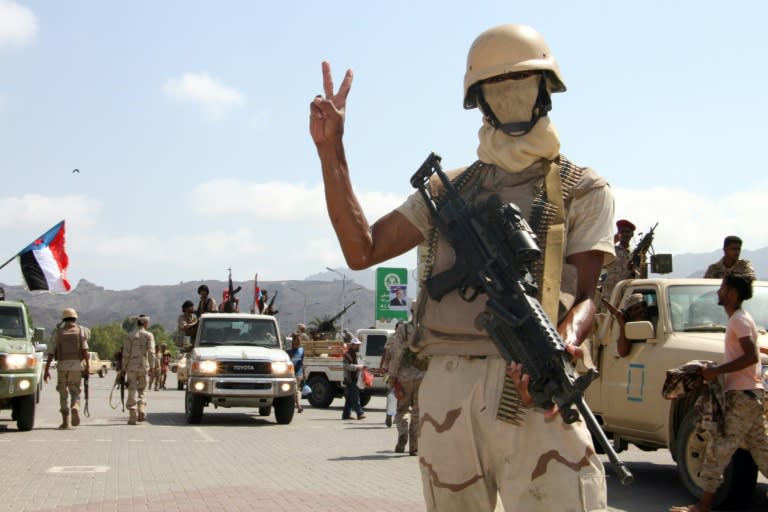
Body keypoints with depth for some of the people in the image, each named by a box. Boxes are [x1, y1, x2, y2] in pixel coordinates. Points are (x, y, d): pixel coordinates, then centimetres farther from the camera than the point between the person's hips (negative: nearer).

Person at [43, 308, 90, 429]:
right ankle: (75, 408, -21)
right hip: (76, 365, 0)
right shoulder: (81, 330, 5)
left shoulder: (57, 332, 6)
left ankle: (65, 421, 4)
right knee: (75, 392, 9)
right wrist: (87, 365, -3)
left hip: (62, 365, 0)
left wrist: (46, 370, 4)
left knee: (63, 393, 9)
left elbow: (51, 353, 2)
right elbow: (85, 349, -7)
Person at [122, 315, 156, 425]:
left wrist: (124, 367, 5)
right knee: (141, 390, 15)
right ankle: (142, 411, -4)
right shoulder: (149, 335, 1)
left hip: (131, 367, 0)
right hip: (143, 366, 0)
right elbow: (151, 351, -8)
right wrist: (152, 366, -8)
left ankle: (133, 416, -2)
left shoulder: (131, 336, 3)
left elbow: (126, 353, -1)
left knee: (132, 391, 2)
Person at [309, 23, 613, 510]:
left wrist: (564, 342, -23)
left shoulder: (582, 189, 9)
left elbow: (586, 294, 0)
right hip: (445, 392, 4)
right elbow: (362, 249, 13)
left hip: (532, 392, -4)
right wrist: (331, 148, 10)